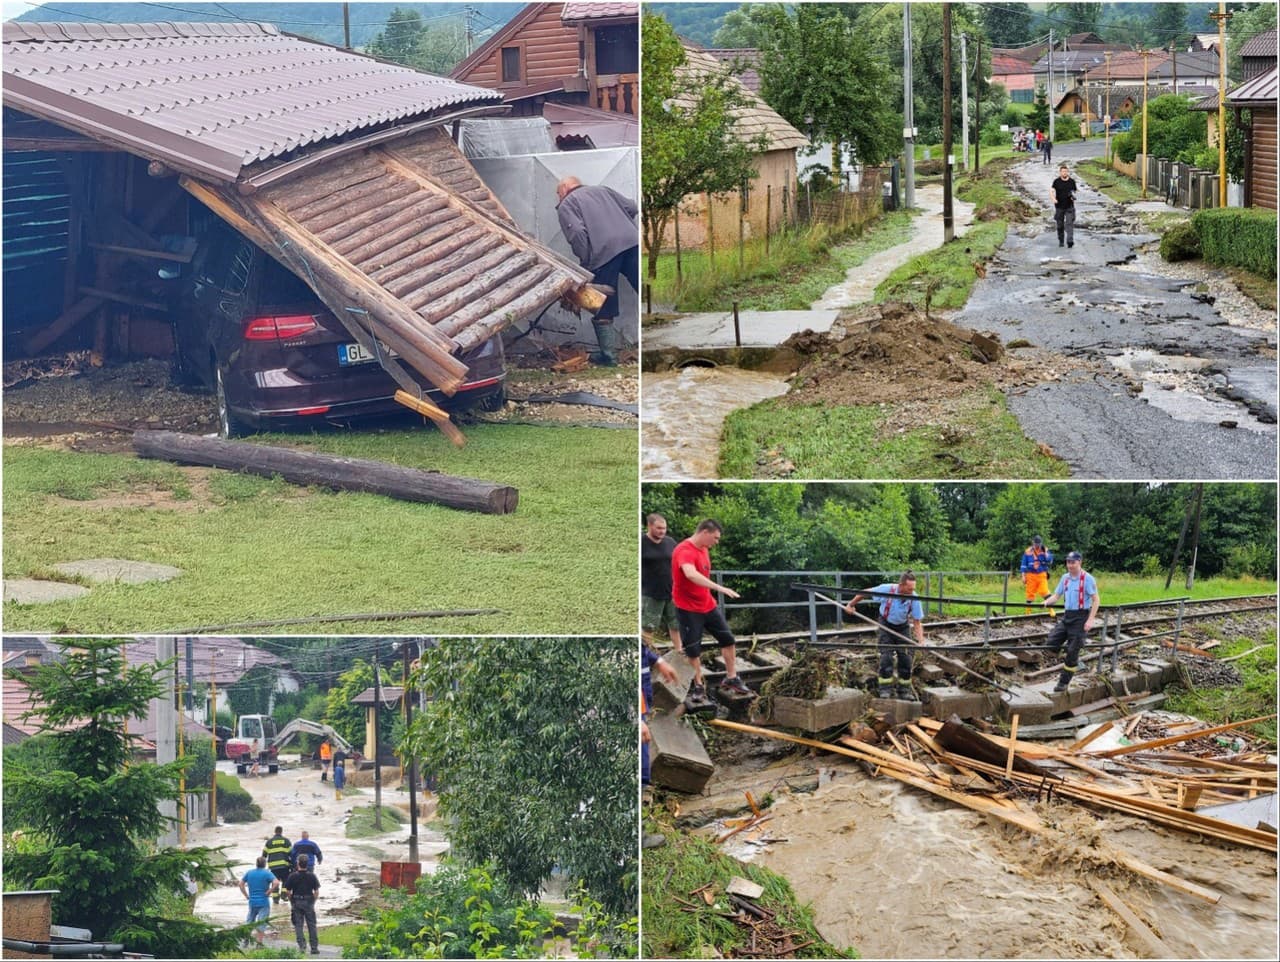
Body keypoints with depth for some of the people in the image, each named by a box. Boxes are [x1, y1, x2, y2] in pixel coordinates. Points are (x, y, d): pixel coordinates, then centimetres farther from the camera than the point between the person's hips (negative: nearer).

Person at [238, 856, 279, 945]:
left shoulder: (249, 873, 6)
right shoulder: (267, 873, -9)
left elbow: (241, 884, 11)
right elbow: (276, 883, -23)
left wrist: (246, 895, 12)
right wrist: (269, 892, -12)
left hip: (252, 902, 4)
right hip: (263, 902, -4)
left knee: (249, 921, 18)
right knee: (262, 922, 1)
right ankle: (259, 941, -3)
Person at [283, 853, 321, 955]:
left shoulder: (292, 876, -7)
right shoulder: (312, 876, -4)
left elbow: (288, 891, -4)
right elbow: (317, 892, -2)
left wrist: (292, 902, 11)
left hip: (296, 902, -1)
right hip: (309, 902, 1)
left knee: (298, 925, 5)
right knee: (312, 925, 8)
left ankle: (302, 945, -10)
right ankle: (314, 947, 10)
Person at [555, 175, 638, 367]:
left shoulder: (566, 205, 12)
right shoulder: (603, 191, 29)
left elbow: (577, 232, -6)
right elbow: (632, 208, 20)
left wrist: (585, 261, 1)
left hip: (604, 252, -4)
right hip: (632, 242, 4)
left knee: (603, 311, 8)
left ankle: (608, 354, 14)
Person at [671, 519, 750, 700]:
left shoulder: (704, 549, 8)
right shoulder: (684, 551, -23)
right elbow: (691, 574, -41)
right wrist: (719, 588, -46)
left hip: (708, 605, 8)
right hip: (688, 609, -8)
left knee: (728, 639, 7)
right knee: (693, 649, 0)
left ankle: (731, 678, 18)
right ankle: (698, 686, 13)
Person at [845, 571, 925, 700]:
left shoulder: (914, 599, -24)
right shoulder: (887, 590, -28)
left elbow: (917, 621, -17)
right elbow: (865, 593, -12)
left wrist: (921, 640, -30)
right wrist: (850, 605, -5)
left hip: (903, 628, 2)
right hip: (886, 625, -2)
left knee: (905, 658, 0)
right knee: (886, 656, -13)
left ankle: (904, 689, 12)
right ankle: (884, 689, -6)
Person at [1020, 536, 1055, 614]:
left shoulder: (1045, 551, 2)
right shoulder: (1028, 552, 2)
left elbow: (1049, 561, -11)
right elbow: (1024, 565, 7)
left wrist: (1044, 552, -18)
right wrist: (1023, 576, 2)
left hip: (1042, 575, -1)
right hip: (1031, 575, 1)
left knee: (1045, 591, -15)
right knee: (1030, 593, 3)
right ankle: (1028, 612, 12)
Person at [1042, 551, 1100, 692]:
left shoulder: (1087, 578, -10)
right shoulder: (1065, 578, 8)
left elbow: (1095, 600, -11)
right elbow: (1056, 595, 15)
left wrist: (1090, 620, -17)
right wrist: (1048, 601, -7)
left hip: (1080, 617, -6)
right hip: (1066, 616, 6)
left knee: (1072, 652, -1)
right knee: (1052, 644, -4)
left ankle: (1064, 682, 7)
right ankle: (1073, 661, 18)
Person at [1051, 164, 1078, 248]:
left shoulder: (1072, 181, 2)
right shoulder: (1057, 181, -1)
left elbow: (1074, 191, 9)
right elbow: (1052, 190, -6)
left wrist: (1073, 197, -14)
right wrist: (1054, 199, -25)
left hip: (1069, 206, -1)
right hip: (1059, 206, 1)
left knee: (1069, 223, -13)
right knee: (1060, 225, 10)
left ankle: (1070, 241, -19)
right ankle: (1060, 241, 25)